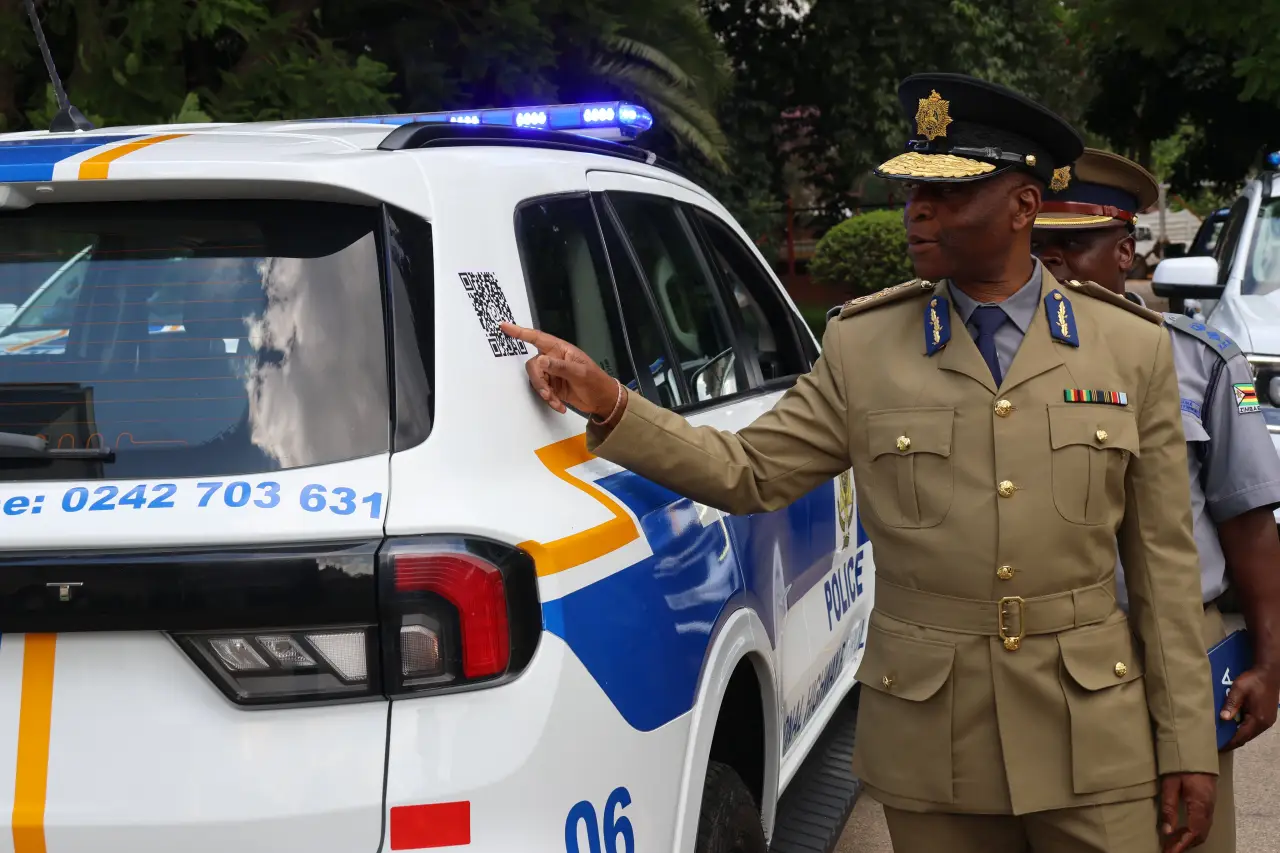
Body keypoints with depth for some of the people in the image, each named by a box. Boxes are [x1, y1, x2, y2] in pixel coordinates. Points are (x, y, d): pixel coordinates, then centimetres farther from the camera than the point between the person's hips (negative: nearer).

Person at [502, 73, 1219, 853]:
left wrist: (1188, 748, 1)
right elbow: (749, 473, 4)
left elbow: (1163, 559, 2)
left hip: (1093, 740, 0)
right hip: (930, 742, 0)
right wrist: (609, 406, -10)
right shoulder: (862, 345, 2)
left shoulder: (1132, 347, 2)